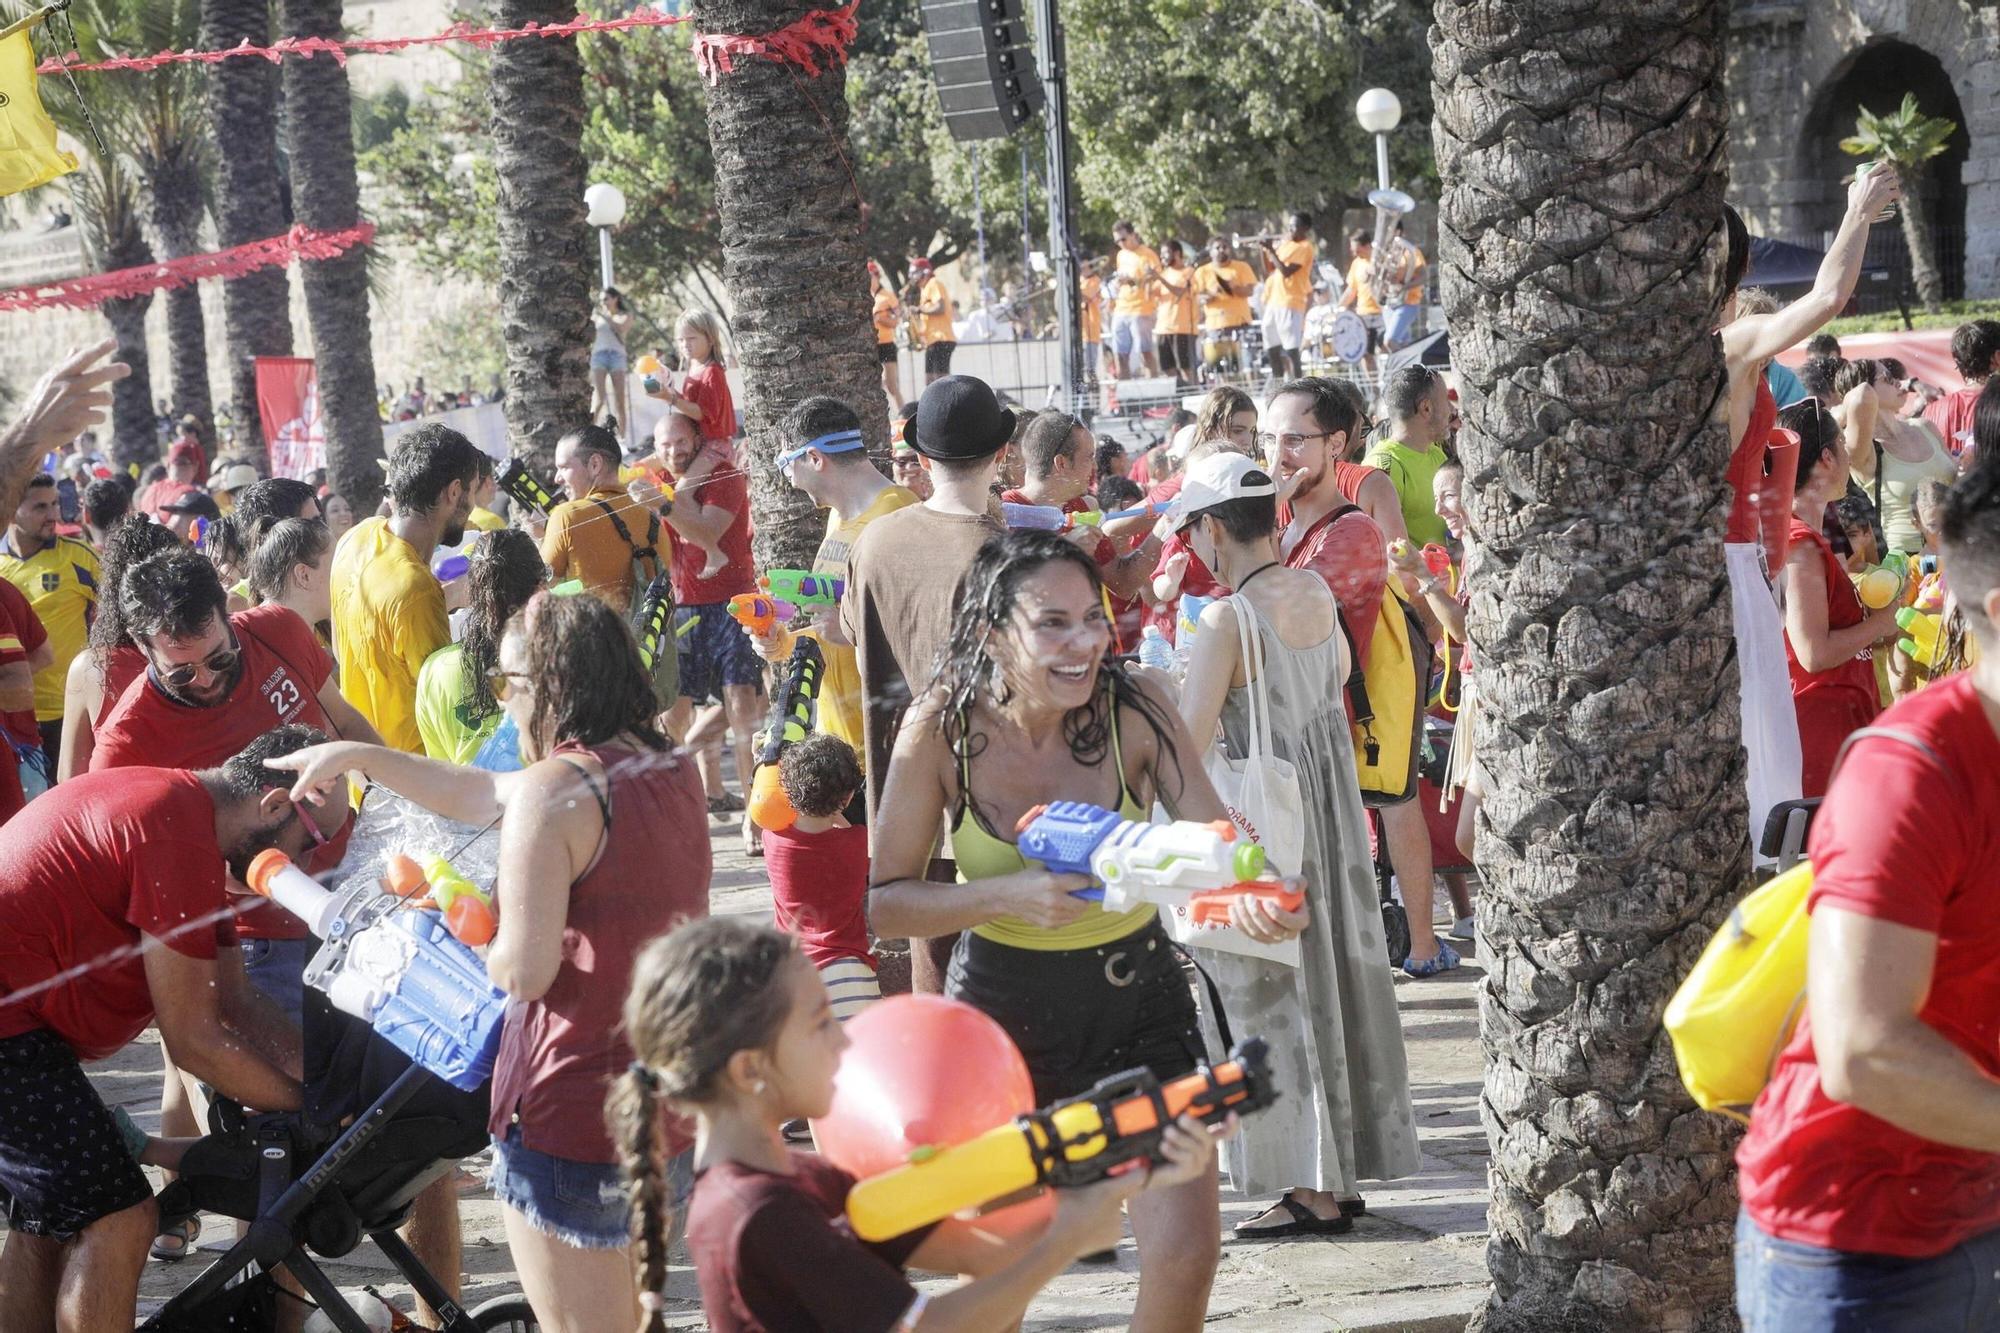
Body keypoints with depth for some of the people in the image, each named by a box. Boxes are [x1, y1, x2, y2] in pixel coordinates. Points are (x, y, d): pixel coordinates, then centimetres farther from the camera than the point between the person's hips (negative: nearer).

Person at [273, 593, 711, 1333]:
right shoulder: (672, 768, 7)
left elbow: (525, 970, -21)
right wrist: (362, 758, 22)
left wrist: (492, 955, 2)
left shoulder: (552, 790, -19)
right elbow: (487, 795, 18)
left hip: (576, 1115, -8)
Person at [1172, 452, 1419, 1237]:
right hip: (1337, 816, 7)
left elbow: (1186, 741, -21)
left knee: (1281, 994, 1)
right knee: (1339, 978, 14)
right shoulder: (1318, 594, 3)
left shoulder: (1227, 621, -19)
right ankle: (1345, 1174, 23)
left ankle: (1312, 1189, 4)